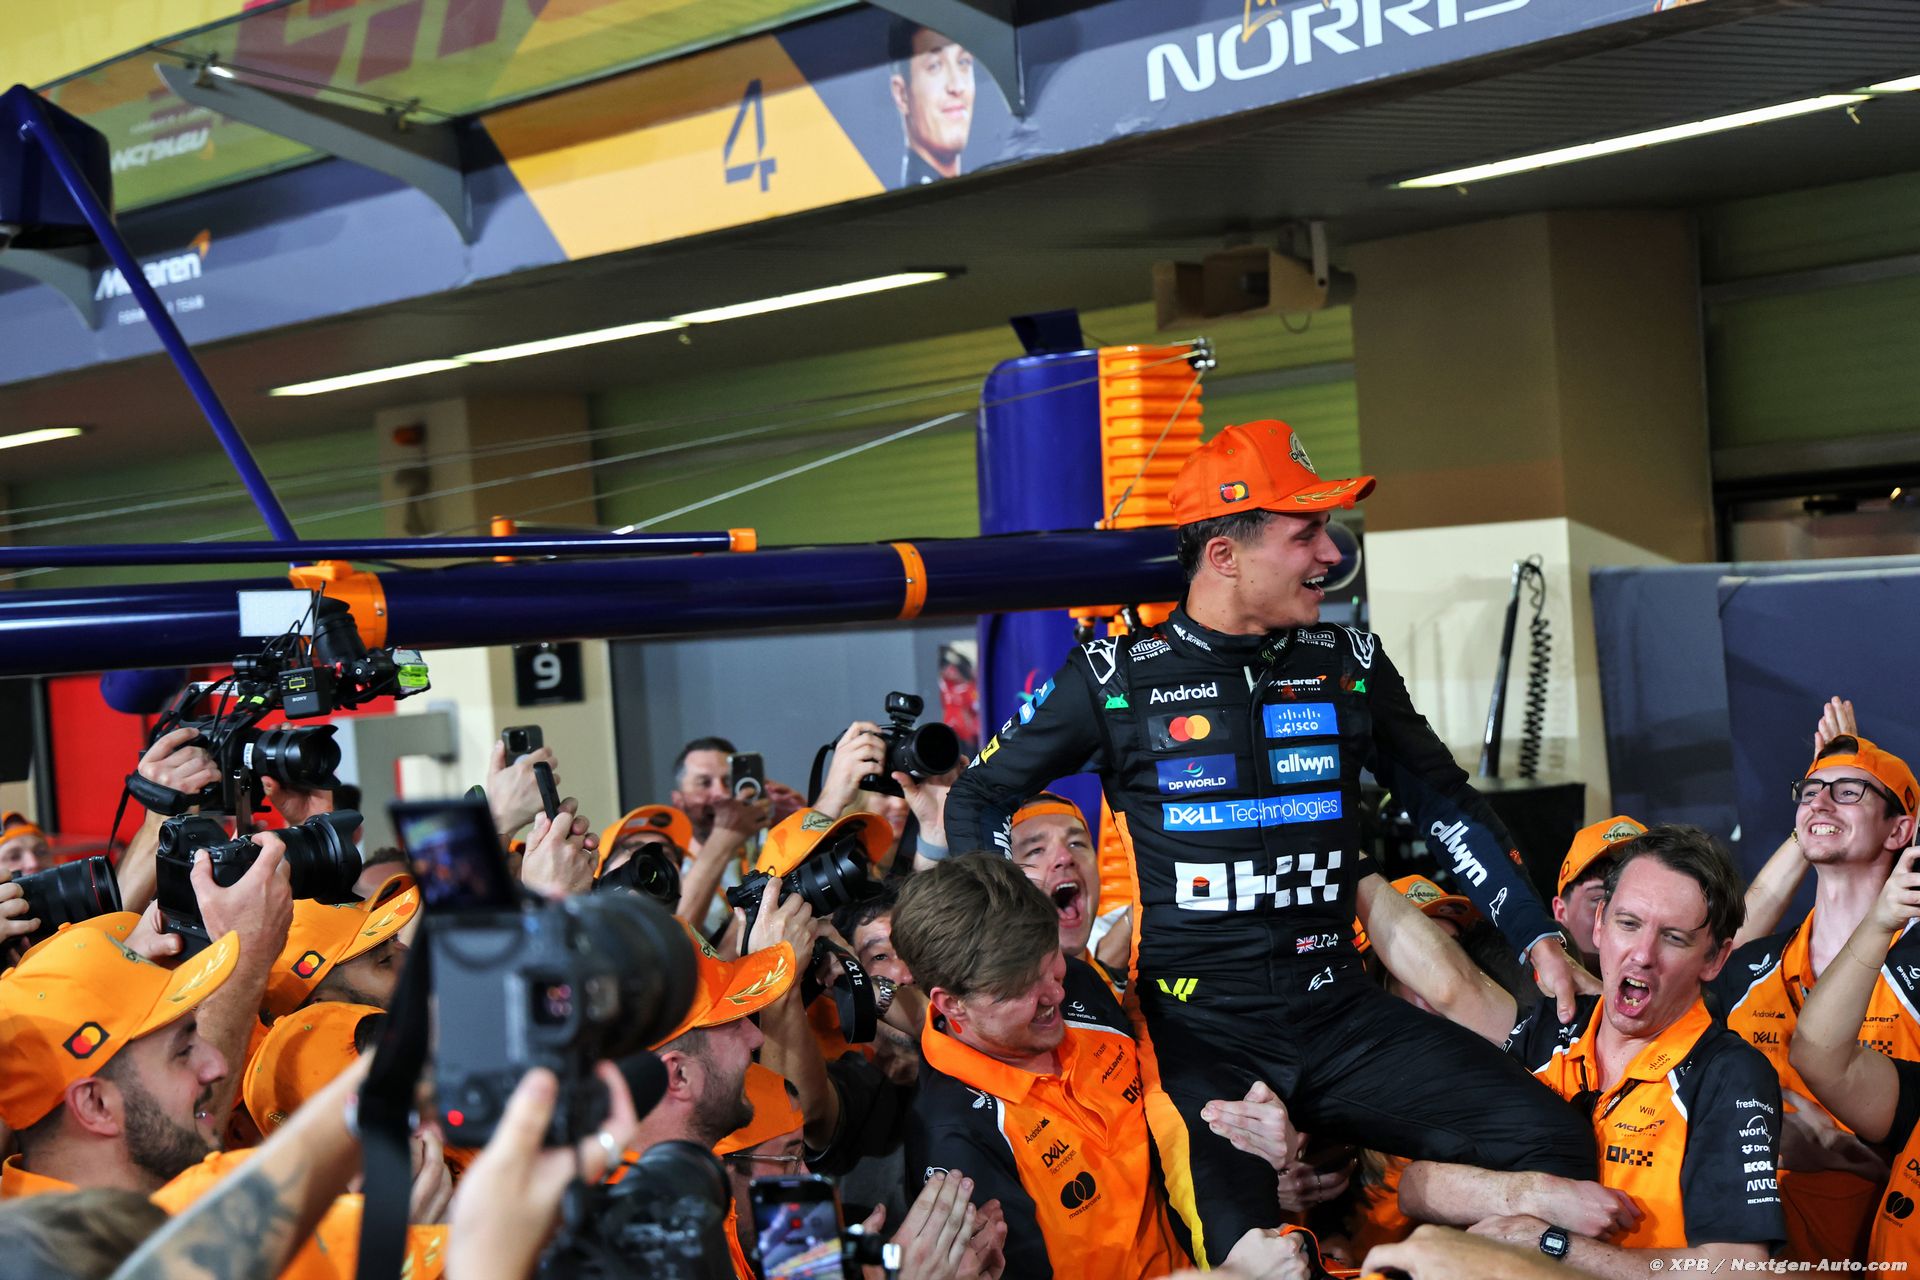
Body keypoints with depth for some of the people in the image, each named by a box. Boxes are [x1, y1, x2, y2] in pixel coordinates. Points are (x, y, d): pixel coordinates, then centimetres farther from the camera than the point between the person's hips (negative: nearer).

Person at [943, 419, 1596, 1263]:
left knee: (1556, 1144, -14)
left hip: (1339, 1015, 4)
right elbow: (979, 802, 10)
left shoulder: (1350, 666, 10)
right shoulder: (1116, 678, 0)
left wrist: (1536, 937, 13)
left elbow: (1444, 804, 21)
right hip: (1195, 1031, -4)